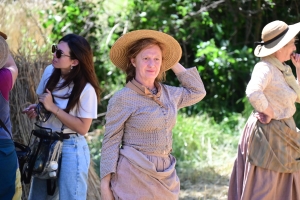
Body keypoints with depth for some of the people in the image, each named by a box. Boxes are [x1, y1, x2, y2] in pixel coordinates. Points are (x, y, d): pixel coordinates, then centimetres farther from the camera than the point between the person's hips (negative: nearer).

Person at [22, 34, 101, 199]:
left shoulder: (86, 89, -20)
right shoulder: (49, 72, -2)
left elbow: (83, 128, -18)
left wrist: (53, 108, -22)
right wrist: (36, 109, -7)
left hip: (71, 149, -7)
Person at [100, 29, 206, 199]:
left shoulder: (169, 94, 10)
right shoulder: (122, 99, -8)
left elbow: (198, 92, 25)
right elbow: (111, 142, -7)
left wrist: (174, 64, 16)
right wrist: (105, 184, -12)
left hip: (166, 175, 6)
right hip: (134, 175, -6)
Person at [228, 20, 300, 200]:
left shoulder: (283, 69, 9)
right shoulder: (265, 67, -19)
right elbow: (254, 93, -37)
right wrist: (270, 113, -22)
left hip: (284, 135, 9)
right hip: (267, 134, -9)